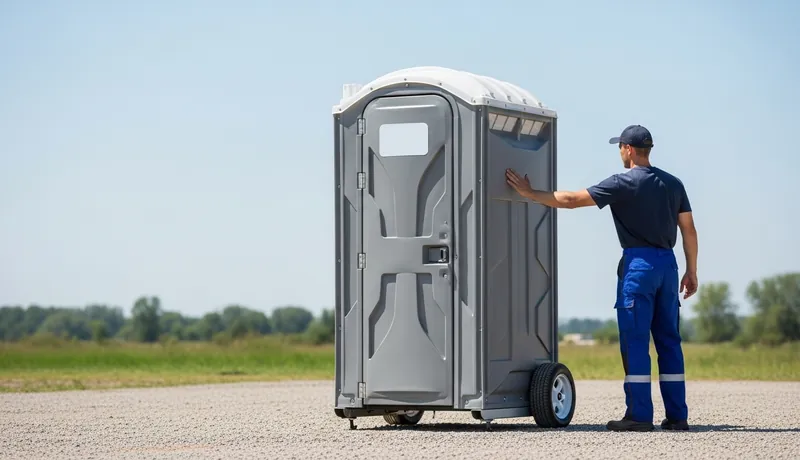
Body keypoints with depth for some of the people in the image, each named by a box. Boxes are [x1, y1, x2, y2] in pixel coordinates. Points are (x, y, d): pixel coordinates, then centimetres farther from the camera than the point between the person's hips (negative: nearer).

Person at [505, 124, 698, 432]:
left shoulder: (624, 184, -8)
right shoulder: (673, 184, 11)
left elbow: (571, 200, -8)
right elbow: (688, 229, 12)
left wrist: (529, 193, 2)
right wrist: (692, 271, 20)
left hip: (638, 263, -6)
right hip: (668, 263, 6)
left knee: (635, 340, -3)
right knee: (669, 340, 9)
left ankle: (639, 415, -6)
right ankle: (677, 415, 8)